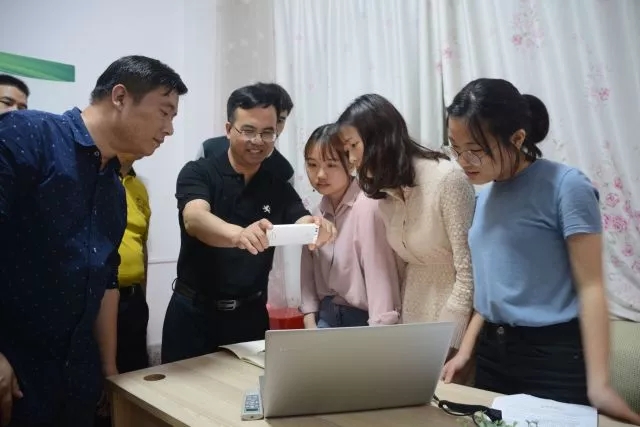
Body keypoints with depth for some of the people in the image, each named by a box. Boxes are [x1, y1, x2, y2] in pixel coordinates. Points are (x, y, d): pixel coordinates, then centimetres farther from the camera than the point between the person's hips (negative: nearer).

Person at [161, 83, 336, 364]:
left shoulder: (279, 188, 3)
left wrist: (318, 228, -37)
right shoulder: (198, 173, -8)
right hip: (194, 311, -2)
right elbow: (195, 219, -27)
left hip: (251, 313, 3)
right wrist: (239, 234, -48)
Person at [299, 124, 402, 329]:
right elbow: (308, 271, 6)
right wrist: (310, 323, -1)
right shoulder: (317, 213, 4)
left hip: (362, 319, -5)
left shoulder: (367, 207, -17)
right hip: (326, 315, 6)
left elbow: (379, 274, -19)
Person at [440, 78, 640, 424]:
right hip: (492, 351, 6)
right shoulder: (484, 196, 6)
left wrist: (598, 383, -18)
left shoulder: (565, 186, -12)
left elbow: (590, 286, -14)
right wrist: (466, 350, 10)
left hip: (554, 354, -6)